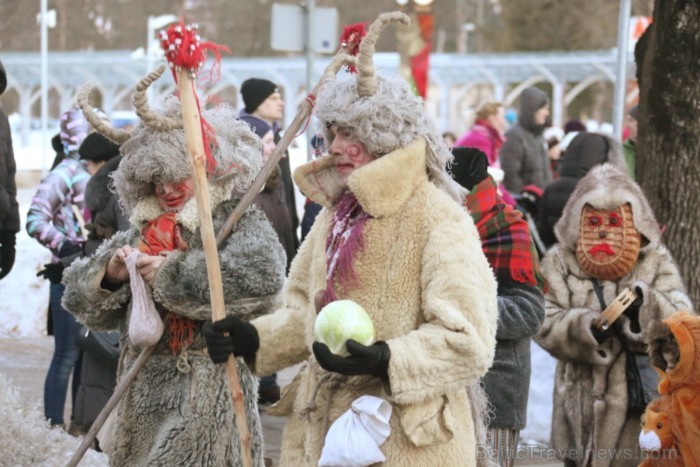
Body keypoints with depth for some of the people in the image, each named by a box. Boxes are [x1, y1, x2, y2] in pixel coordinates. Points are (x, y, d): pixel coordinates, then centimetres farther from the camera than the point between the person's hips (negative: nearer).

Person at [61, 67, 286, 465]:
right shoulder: (143, 231, 13)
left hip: (207, 403, -6)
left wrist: (171, 274, -18)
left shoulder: (240, 222, -5)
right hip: (144, 400, 6)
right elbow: (81, 298, 17)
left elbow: (262, 277, -27)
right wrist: (109, 274, -7)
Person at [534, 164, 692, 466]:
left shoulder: (656, 261, 5)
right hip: (582, 400, 1)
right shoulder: (559, 263, 4)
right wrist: (588, 327, -24)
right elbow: (545, 324, -7)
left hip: (640, 397, -1)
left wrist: (646, 304, -27)